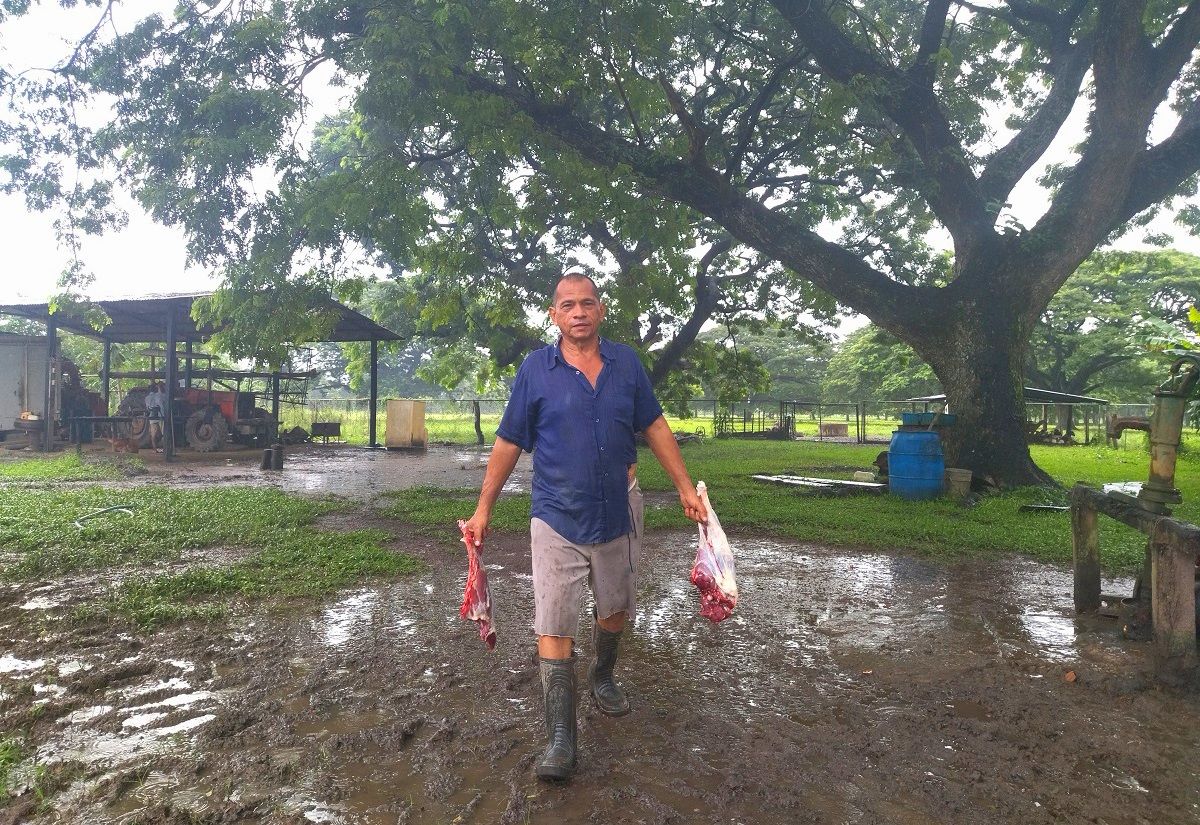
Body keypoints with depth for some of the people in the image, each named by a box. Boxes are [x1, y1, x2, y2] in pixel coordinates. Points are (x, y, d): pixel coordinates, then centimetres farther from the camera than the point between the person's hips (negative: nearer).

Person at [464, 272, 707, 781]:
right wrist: (483, 509, 0)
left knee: (614, 610, 19)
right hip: (557, 519, -3)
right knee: (553, 625, -5)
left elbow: (654, 427, 8)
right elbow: (508, 443, -2)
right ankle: (560, 738, 3)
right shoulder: (535, 370, -6)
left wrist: (685, 488, 6)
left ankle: (603, 678, 46)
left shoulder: (626, 363, 0)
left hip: (618, 513, 3)